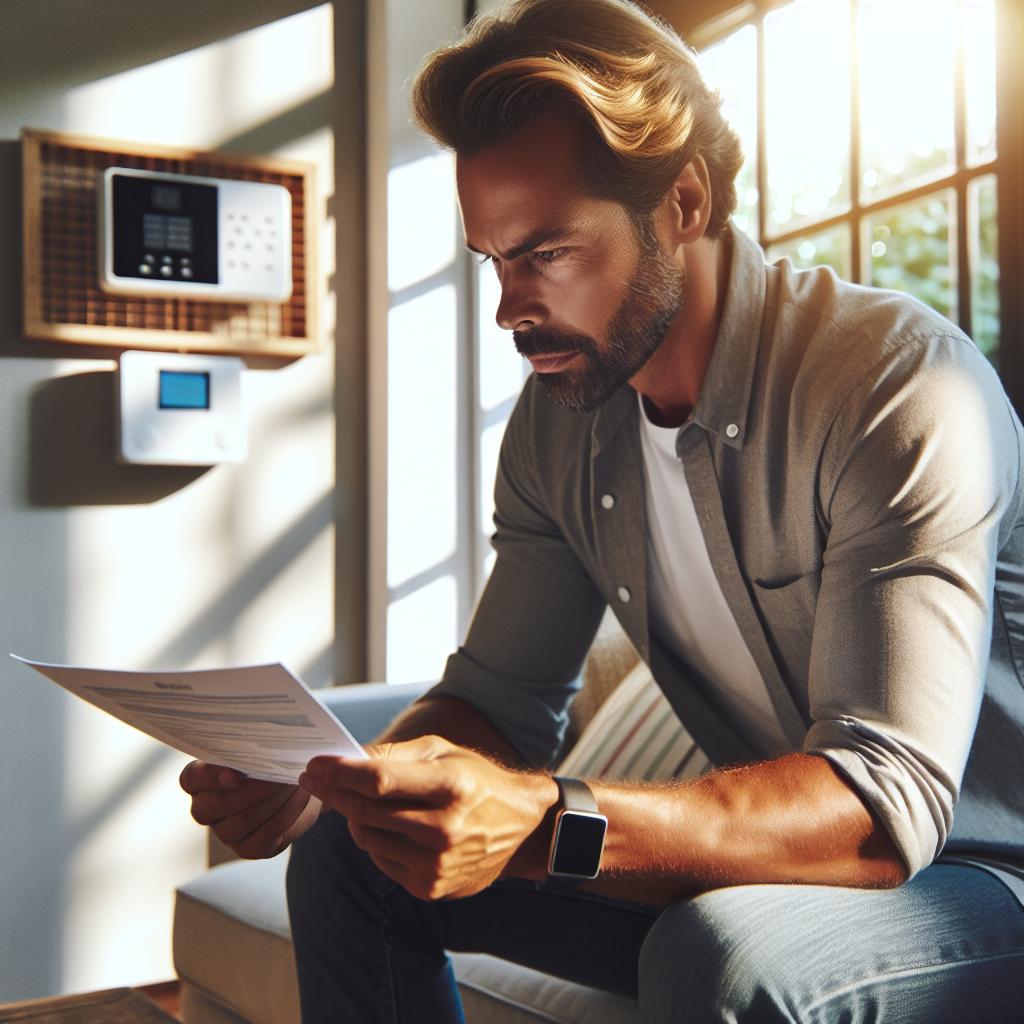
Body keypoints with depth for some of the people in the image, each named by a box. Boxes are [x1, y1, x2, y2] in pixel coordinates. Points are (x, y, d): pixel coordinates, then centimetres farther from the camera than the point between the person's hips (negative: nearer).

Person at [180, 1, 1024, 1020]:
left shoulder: (900, 383, -24)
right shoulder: (557, 418, -2)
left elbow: (889, 801, -31)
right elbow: (503, 696, 3)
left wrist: (545, 826, -44)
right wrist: (326, 782, -17)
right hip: (752, 859, 6)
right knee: (349, 851, 0)